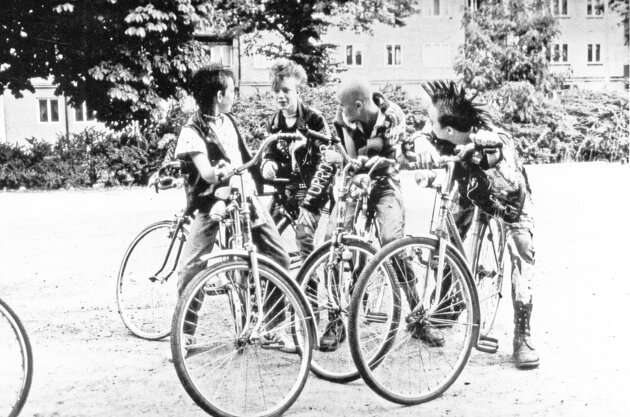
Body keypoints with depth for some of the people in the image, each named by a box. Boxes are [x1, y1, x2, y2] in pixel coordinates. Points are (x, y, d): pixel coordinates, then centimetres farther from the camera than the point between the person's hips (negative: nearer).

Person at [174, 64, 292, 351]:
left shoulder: (229, 120, 12)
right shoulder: (192, 131, -10)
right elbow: (206, 172, -24)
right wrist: (218, 172, -44)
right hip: (212, 201, -6)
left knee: (280, 259, 0)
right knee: (190, 268, -15)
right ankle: (185, 333, 4)